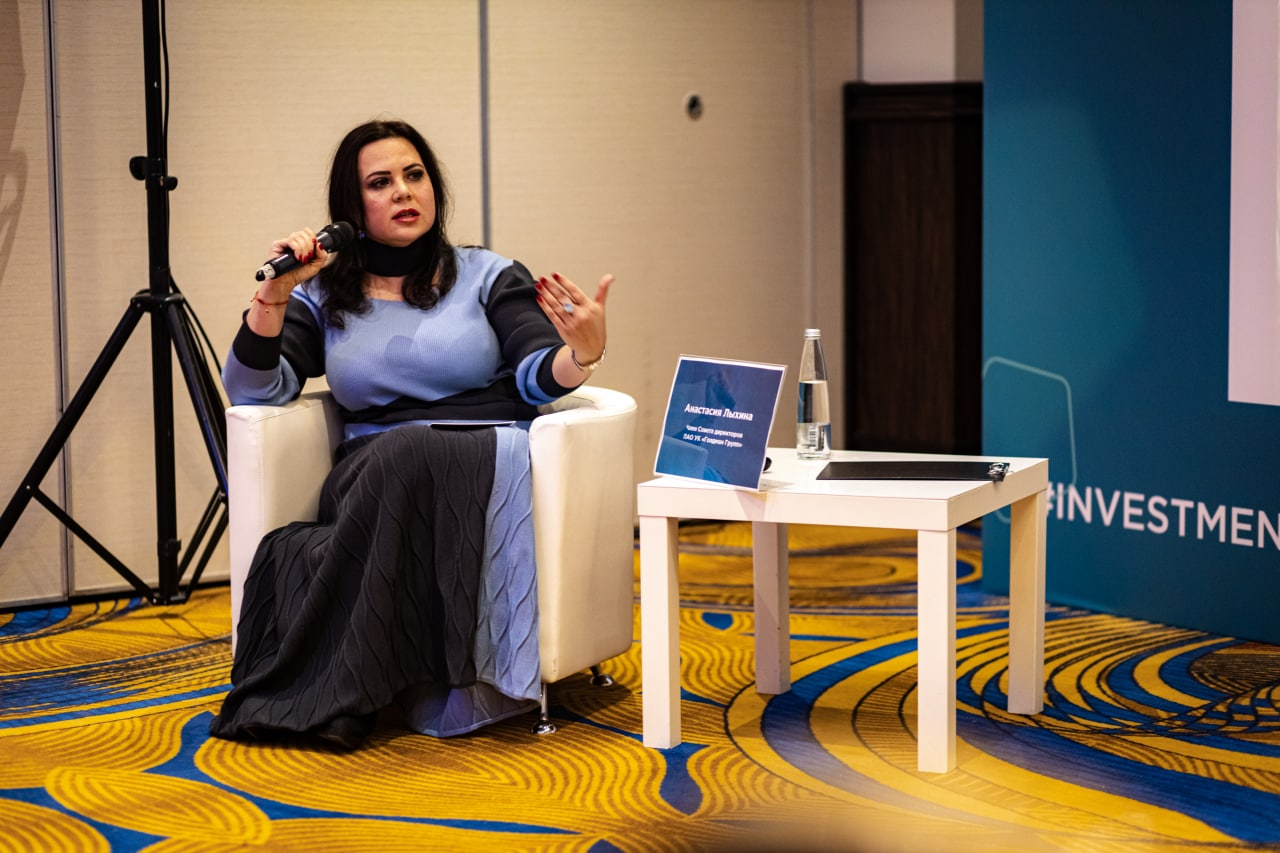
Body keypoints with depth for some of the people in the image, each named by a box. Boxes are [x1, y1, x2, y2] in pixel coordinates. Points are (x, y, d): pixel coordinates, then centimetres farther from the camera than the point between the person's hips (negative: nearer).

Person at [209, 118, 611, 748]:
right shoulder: (324, 299, 18)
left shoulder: (489, 276, 14)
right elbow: (254, 391, 7)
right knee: (400, 452, -37)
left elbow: (539, 378, -1)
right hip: (372, 476, 1)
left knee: (410, 458, -36)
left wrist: (581, 354, -25)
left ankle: (334, 691, -35)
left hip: (488, 465, -1)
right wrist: (275, 294, -5)